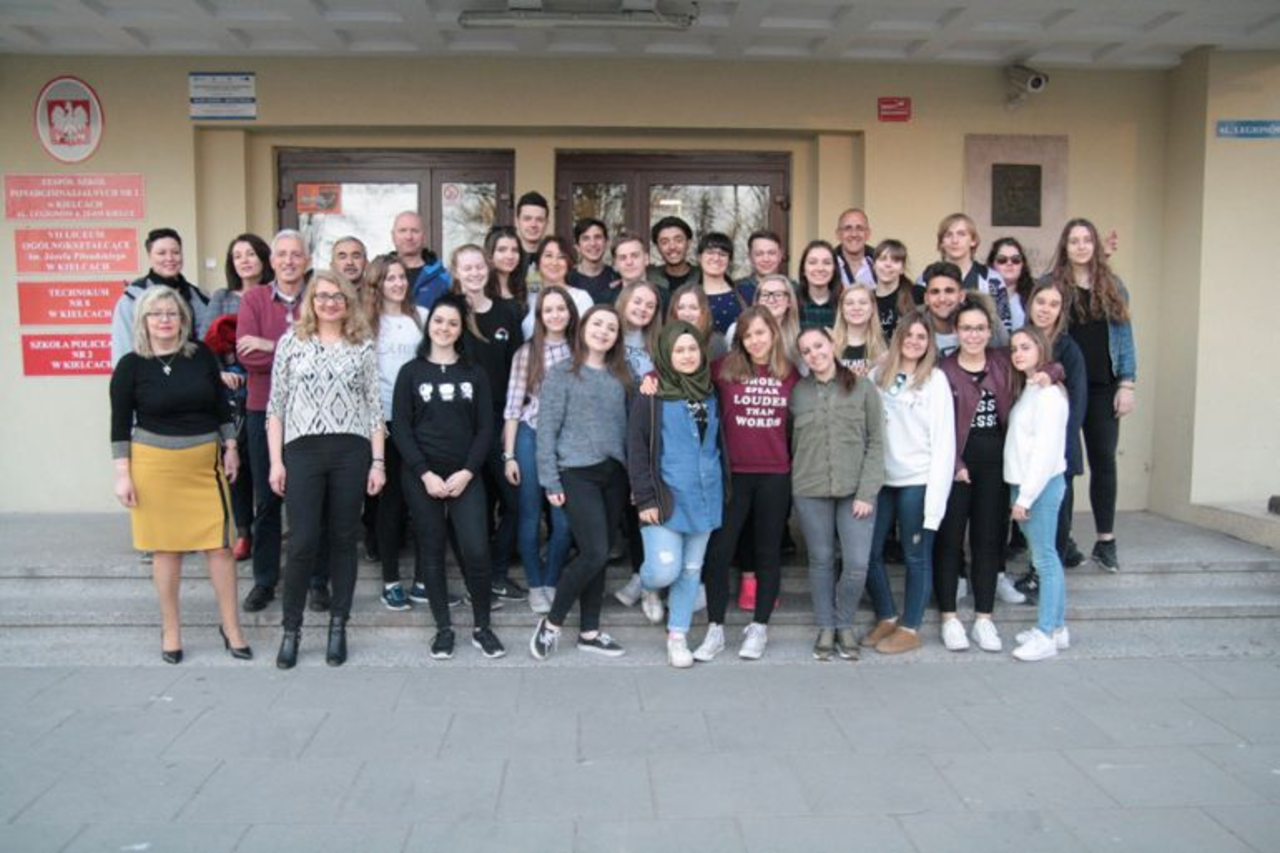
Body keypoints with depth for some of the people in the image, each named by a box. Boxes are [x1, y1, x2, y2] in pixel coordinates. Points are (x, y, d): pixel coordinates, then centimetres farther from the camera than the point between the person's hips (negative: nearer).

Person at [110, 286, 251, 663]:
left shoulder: (202, 355, 2)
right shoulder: (131, 365, -4)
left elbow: (221, 406, 11)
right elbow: (120, 424, -2)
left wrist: (230, 447, 7)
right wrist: (123, 474, -5)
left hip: (205, 463, 2)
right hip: (155, 464, -2)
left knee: (220, 545, 0)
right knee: (166, 548, 7)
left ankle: (230, 626, 14)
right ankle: (170, 629, 22)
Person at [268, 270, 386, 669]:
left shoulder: (363, 346, 9)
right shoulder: (291, 341, 7)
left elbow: (375, 407, 7)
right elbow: (276, 406, 6)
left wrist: (378, 461, 1)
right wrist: (276, 460, -1)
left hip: (352, 451, 1)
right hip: (302, 450, -1)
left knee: (344, 540, 6)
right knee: (303, 542, -3)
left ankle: (338, 626, 17)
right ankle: (291, 629, 12)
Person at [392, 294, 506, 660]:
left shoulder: (474, 373, 9)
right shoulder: (411, 372, 5)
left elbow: (485, 428, 4)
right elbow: (400, 428, -1)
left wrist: (467, 472, -9)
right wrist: (425, 473, -11)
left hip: (465, 476, 0)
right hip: (421, 476, 0)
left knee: (476, 551, -9)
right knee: (432, 551, 4)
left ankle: (482, 627, 7)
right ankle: (443, 628, 16)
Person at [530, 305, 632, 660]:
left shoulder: (620, 377, 12)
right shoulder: (562, 374, -1)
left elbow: (626, 426, 11)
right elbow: (547, 430, -4)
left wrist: (633, 473, 4)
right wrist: (550, 481, -9)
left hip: (614, 474, 5)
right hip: (578, 473, -5)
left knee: (596, 556, 9)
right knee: (595, 554, -11)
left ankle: (589, 631, 20)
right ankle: (552, 622, 7)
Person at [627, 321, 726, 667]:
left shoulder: (710, 393, 9)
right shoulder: (653, 395, -6)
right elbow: (636, 448, -8)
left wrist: (724, 488, 15)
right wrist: (645, 497, -12)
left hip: (704, 497, 5)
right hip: (665, 496, -5)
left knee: (691, 570, 10)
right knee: (665, 570, -11)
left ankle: (678, 636, 23)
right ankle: (648, 586, 25)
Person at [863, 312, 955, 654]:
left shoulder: (935, 379, -4)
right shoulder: (878, 375, 7)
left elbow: (943, 440, -7)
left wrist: (935, 495, -13)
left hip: (917, 481, -4)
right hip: (881, 478, 4)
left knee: (916, 555, 5)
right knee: (868, 551, 9)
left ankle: (910, 628, 18)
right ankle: (886, 617, 28)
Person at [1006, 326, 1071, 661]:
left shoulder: (1048, 393, -13)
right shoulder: (1026, 389, 15)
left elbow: (1046, 451, -18)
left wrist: (1026, 496, -17)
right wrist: (1021, 494, 9)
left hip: (1041, 485, -9)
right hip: (1024, 484, 9)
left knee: (1044, 558, -5)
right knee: (1046, 557, 13)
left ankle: (1046, 634, 0)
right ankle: (1057, 627, 21)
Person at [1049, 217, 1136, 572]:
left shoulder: (1113, 287, 10)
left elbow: (1124, 337, 9)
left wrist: (1127, 384, 2)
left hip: (1103, 388, 2)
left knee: (1104, 460, 4)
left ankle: (1106, 541, 12)